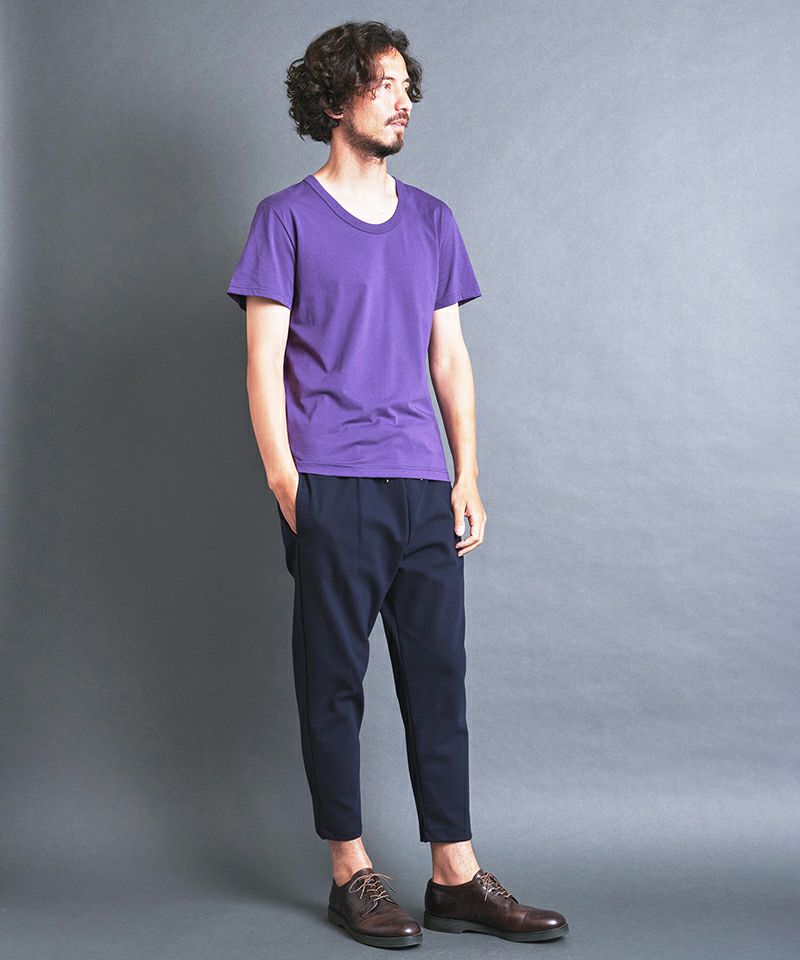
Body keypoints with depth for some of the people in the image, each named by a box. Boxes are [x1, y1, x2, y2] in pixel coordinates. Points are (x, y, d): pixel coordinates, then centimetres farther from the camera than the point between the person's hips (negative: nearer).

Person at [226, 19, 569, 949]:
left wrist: (467, 477, 8)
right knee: (333, 680, 1)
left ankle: (456, 877, 12)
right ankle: (351, 875, 13)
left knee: (439, 675, 5)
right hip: (332, 488, -4)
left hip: (423, 486, 4)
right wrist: (284, 481, -10)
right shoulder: (287, 218, 3)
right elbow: (264, 362, -1)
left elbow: (450, 358, 15)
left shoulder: (431, 220, 16)